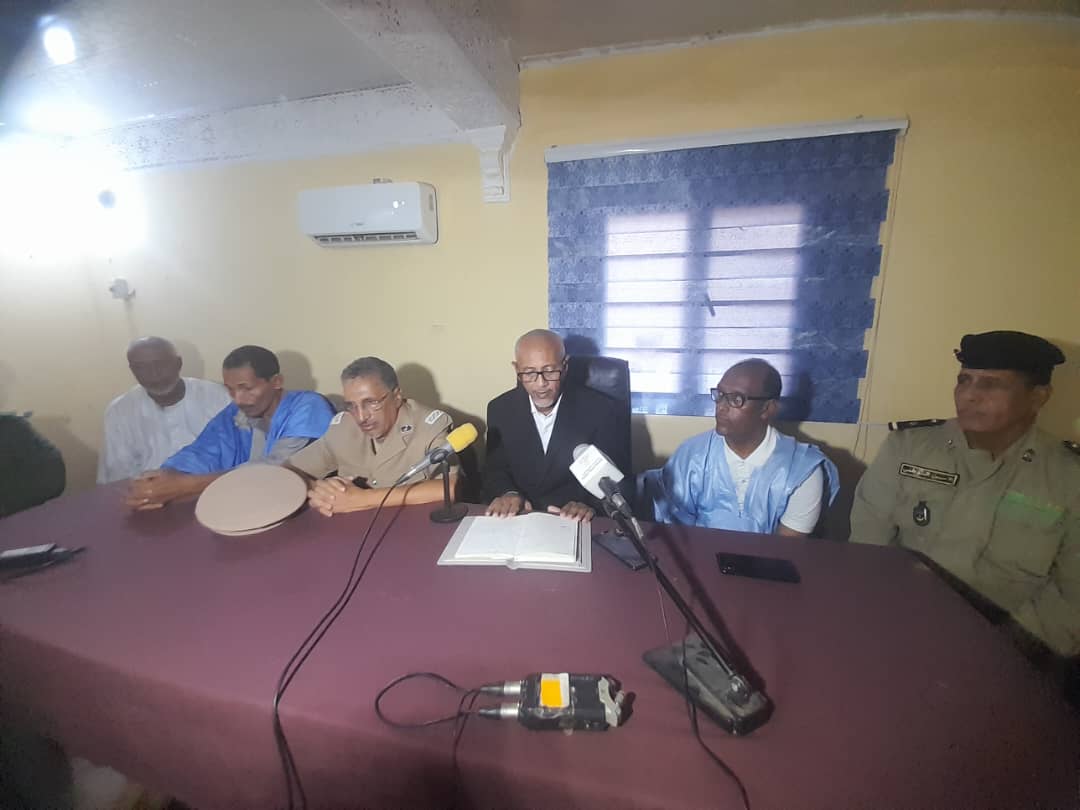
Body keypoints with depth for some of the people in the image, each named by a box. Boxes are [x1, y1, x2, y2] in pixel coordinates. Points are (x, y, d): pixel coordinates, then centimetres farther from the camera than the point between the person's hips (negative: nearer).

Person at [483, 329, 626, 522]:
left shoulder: (600, 409, -9)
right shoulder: (500, 409, -1)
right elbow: (494, 470, 5)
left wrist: (588, 501, -25)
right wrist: (508, 493, -16)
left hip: (579, 522, 0)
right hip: (519, 519, 1)